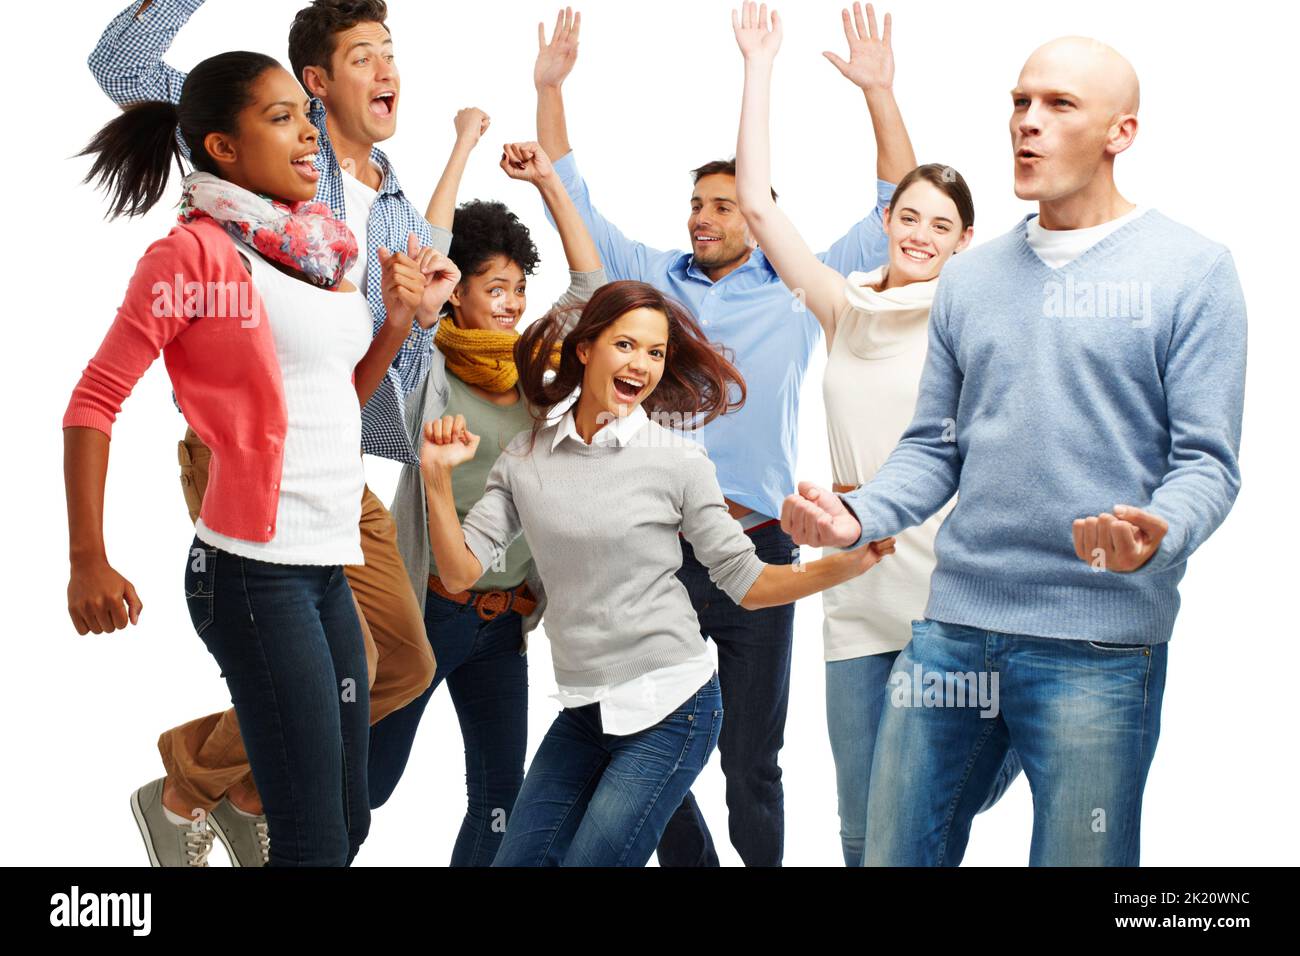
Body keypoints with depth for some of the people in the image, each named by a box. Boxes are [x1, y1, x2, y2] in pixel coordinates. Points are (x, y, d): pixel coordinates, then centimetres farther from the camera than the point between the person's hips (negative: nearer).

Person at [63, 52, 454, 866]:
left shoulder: (317, 250, 14)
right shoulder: (197, 249, -8)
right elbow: (95, 401, -9)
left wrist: (401, 318, 8)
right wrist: (89, 562, -13)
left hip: (327, 566, 8)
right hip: (255, 569, -8)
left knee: (350, 821, 13)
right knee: (317, 842, -7)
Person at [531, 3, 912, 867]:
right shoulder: (653, 277, 11)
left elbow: (898, 210, 3)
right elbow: (572, 201, 16)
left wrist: (878, 90, -3)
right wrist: (550, 88, 10)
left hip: (753, 551, -3)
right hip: (655, 544, 3)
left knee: (752, 761, 4)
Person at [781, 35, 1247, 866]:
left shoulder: (1192, 269, -2)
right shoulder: (971, 277, 14)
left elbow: (1207, 460, -6)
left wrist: (1157, 537, -26)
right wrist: (857, 515, -4)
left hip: (1098, 646, -5)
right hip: (954, 624, 5)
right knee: (892, 852, 10)